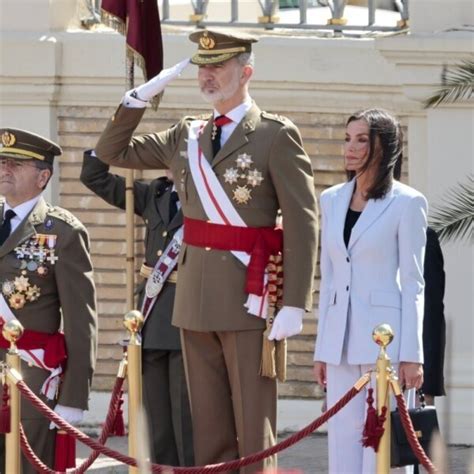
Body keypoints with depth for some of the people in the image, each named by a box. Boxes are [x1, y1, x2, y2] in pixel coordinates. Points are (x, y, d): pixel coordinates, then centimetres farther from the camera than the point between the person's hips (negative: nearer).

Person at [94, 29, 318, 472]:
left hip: (249, 295, -6)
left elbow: (302, 224, -10)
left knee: (253, 423, -2)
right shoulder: (187, 134, 12)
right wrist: (139, 98, 6)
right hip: (195, 296, 6)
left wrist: (294, 305, -16)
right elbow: (112, 152, 20)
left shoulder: (276, 135, -6)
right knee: (208, 424, 9)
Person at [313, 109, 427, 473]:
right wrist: (322, 349, 13)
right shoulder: (331, 200, 12)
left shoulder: (407, 203, -4)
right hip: (341, 335, 6)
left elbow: (413, 283, -5)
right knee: (343, 441, 4)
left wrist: (411, 355, -9)